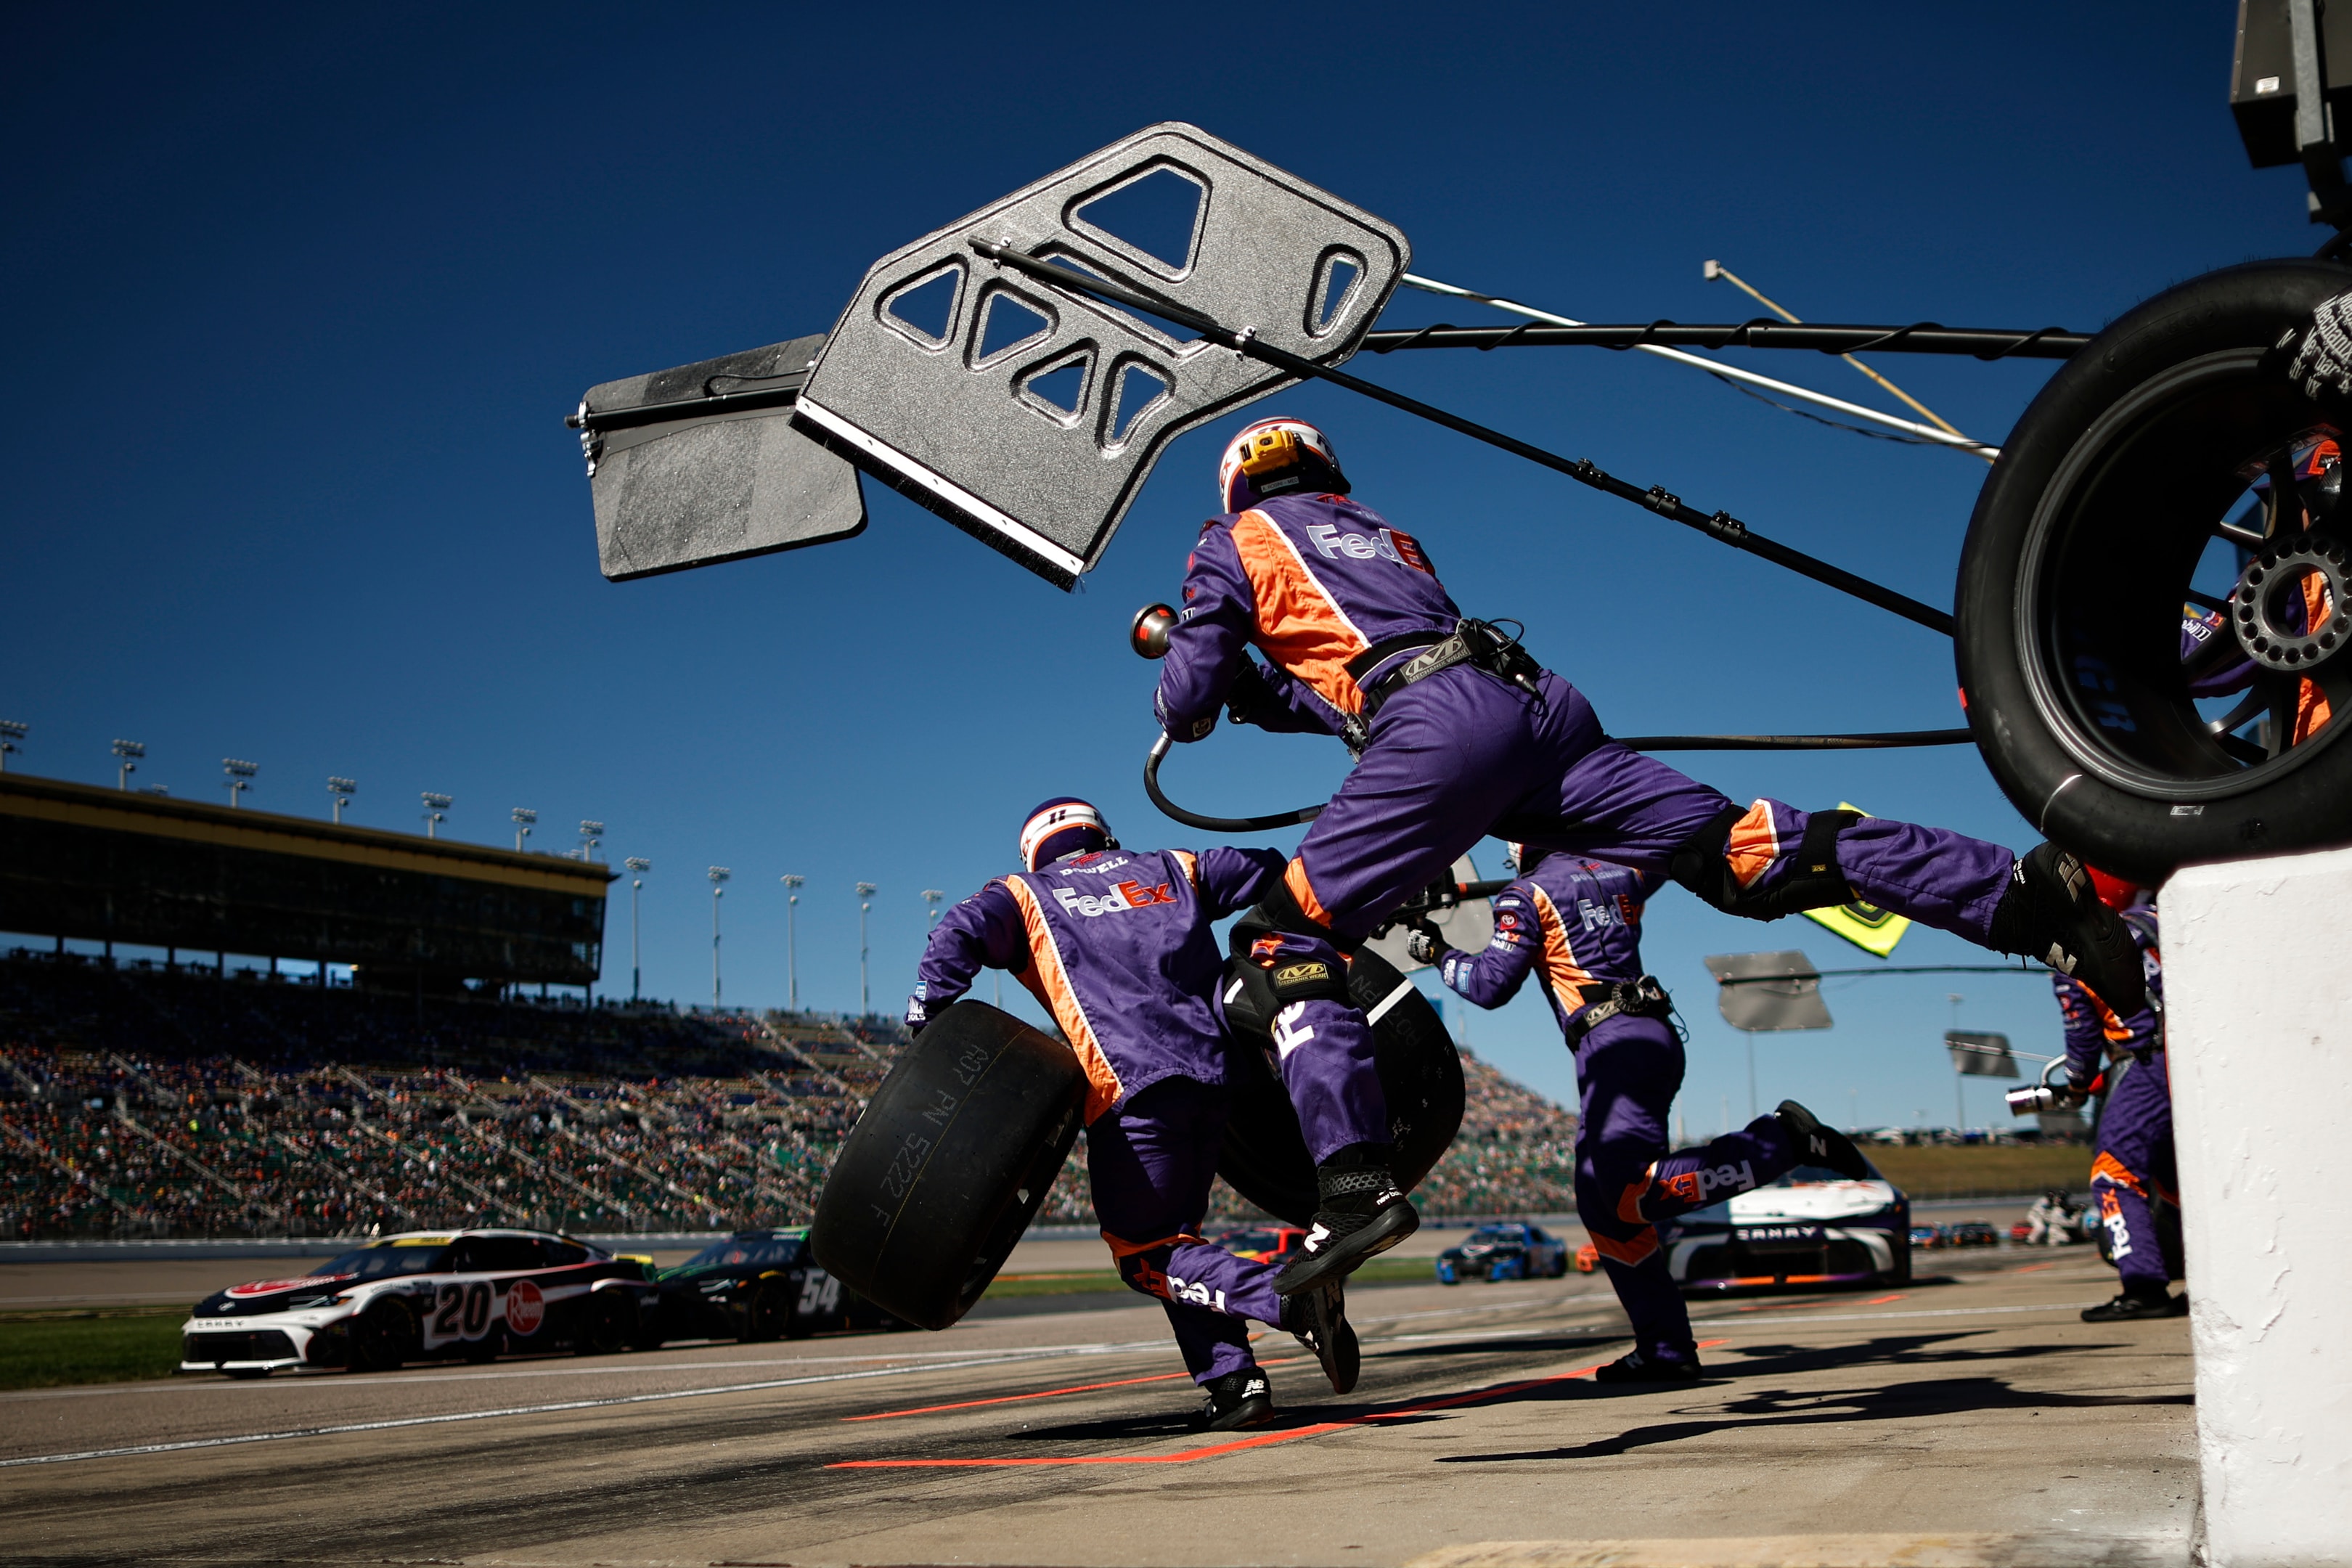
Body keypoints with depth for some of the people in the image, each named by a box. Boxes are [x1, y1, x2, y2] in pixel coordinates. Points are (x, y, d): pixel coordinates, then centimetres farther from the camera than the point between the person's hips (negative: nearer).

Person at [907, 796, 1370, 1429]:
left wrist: (926, 1029, 0)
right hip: (1216, 1074, 5)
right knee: (1175, 1233, 19)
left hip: (1132, 1088, -5)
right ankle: (1233, 1380, 4)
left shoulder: (1025, 895, 17)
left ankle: (1288, 1297, -20)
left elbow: (958, 935, -2)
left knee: (1144, 1254, 1)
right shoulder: (1168, 869, 26)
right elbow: (1270, 871, 24)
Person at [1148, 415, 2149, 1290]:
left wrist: (1212, 682, 36)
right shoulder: (1384, 532, 38)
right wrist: (1260, 690, 46)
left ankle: (1351, 1187, -17)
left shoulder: (1233, 542, 20)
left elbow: (1188, 702, 15)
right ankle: (2028, 891, -12)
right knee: (1741, 851, -2)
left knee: (1290, 940, -2)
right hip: (1535, 701, 7)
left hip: (1436, 728, -6)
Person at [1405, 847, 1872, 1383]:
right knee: (1600, 1202, 10)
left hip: (1613, 1042, -9)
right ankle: (1666, 1349, 7)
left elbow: (1491, 985, -4)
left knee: (1633, 1192, -21)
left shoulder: (1527, 894, -1)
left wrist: (1437, 954, 11)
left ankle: (1781, 1141, -21)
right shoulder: (1618, 874, 19)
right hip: (1657, 1035, 9)